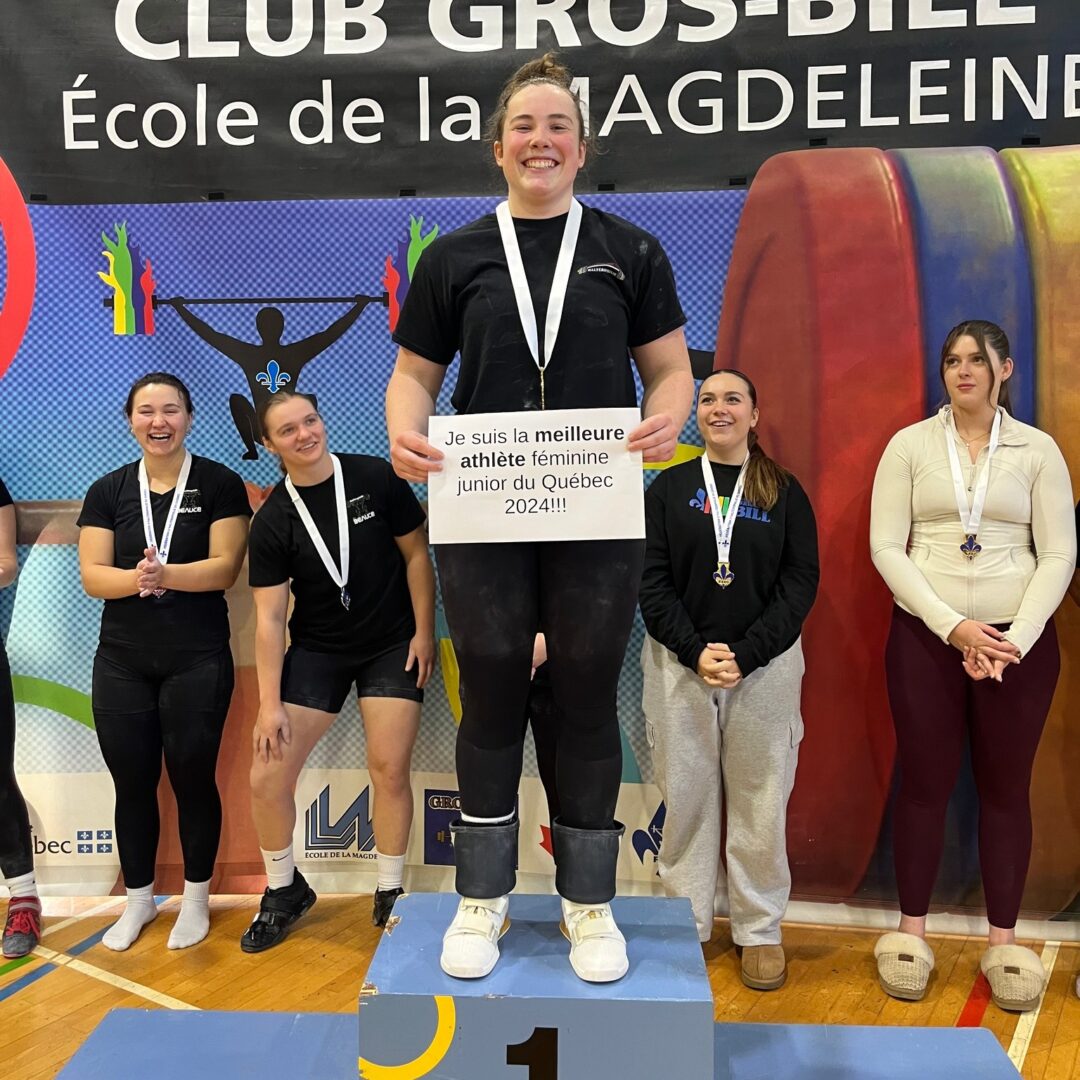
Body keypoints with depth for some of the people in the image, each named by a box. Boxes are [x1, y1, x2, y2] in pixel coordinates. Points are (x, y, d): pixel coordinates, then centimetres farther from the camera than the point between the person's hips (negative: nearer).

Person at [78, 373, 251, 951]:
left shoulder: (220, 484, -3)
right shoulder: (108, 491, 5)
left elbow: (225, 568, -10)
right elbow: (91, 575, -1)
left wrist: (166, 574, -27)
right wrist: (135, 578, -22)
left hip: (198, 659, -3)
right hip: (121, 662, 3)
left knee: (193, 777, 7)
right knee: (132, 782, 12)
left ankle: (195, 899, 27)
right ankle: (138, 899, 32)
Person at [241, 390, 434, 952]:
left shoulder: (376, 478, -10)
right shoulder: (272, 521, -8)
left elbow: (416, 554, -2)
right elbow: (269, 617, -8)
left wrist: (424, 632, -5)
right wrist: (270, 704, -10)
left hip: (393, 646, -1)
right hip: (317, 651, 1)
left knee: (389, 770, -4)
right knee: (267, 778, -3)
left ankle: (390, 892, 19)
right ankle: (285, 892, 22)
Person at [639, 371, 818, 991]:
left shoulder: (785, 493, 5)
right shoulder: (669, 488, 5)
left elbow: (801, 583, -1)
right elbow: (651, 580, -1)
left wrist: (745, 655, -12)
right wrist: (696, 652, -13)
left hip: (765, 668, 0)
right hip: (679, 666, 0)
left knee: (760, 802, 6)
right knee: (687, 798, 7)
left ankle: (761, 931, 22)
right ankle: (686, 925, 22)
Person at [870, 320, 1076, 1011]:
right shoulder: (910, 445, 1)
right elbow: (886, 547, -4)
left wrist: (1017, 638, -13)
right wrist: (953, 627, -13)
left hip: (1020, 639, 1)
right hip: (925, 636, 0)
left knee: (1007, 788, 9)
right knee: (925, 783, 6)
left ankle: (1004, 942, 23)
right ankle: (912, 932, 21)